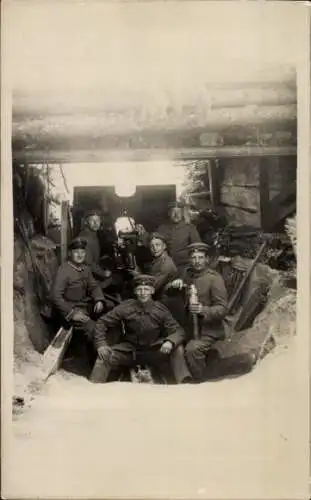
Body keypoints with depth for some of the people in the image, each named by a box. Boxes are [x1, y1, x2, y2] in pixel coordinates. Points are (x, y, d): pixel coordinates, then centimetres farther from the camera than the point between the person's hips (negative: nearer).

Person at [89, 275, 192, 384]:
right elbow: (102, 322, -5)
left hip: (154, 352, 0)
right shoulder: (126, 307, -12)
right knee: (104, 356, -22)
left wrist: (170, 342, -31)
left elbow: (178, 331, -8)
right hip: (128, 350, 0)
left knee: (177, 349, -21)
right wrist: (101, 344, -19)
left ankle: (184, 383, -10)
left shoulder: (160, 310, -9)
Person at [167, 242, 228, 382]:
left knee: (192, 349, -28)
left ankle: (198, 382, -7)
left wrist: (203, 310, -33)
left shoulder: (214, 278, -11)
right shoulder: (188, 274, 8)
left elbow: (222, 309, -14)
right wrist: (175, 284, -8)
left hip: (209, 330, -7)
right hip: (190, 327, 7)